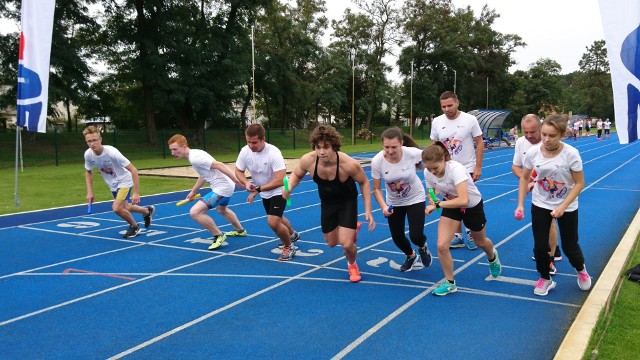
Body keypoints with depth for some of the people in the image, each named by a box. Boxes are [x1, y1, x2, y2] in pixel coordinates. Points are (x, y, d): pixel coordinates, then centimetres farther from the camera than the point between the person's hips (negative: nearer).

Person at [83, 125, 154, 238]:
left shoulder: (111, 152, -33)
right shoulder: (88, 154, -17)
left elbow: (133, 170, -30)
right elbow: (88, 172, 4)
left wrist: (136, 192, -32)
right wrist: (90, 192, -4)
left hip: (124, 181, -6)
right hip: (112, 184, 6)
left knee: (116, 208, -21)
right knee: (124, 208, 19)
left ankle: (134, 226, 6)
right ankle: (147, 211, 47)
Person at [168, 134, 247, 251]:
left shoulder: (195, 158, -22)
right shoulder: (194, 155, 9)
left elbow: (219, 165, -27)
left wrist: (237, 181, -29)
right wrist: (193, 191, 27)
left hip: (221, 188, -11)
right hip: (226, 186, 11)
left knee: (195, 212, -16)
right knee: (221, 209, 38)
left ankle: (218, 236, 1)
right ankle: (240, 231, 58)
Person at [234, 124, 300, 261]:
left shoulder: (273, 153, -33)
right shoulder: (245, 151, -17)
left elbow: (279, 180, -36)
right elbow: (238, 171, -4)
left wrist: (258, 189, -35)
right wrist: (246, 183, -24)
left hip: (279, 191, -7)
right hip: (265, 193, 7)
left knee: (273, 222, -21)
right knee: (277, 219, 25)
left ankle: (289, 247, 5)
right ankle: (292, 234, 57)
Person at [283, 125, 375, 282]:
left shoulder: (349, 164, -36)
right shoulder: (308, 160, -29)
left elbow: (364, 182, -16)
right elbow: (296, 174, -5)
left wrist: (368, 210, -19)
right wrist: (289, 187, -27)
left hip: (347, 202, -4)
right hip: (327, 203, 4)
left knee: (346, 244, -14)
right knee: (332, 243, 18)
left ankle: (352, 265, 23)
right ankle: (352, 229, 52)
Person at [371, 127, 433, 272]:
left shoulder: (412, 153, -31)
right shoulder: (377, 161, -26)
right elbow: (377, 189, -14)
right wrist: (384, 207, -29)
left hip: (415, 199, -2)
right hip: (393, 203, 2)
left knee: (416, 236, -11)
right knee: (397, 237, 10)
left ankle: (423, 247, 29)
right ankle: (411, 256, 45)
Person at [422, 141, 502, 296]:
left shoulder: (455, 169, -38)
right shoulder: (428, 173, -20)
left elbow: (463, 200, -46)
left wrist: (438, 204, -45)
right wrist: (432, 200, -25)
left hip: (472, 205, -3)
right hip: (451, 205, 4)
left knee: (480, 242, 23)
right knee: (442, 245, -15)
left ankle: (493, 257, 61)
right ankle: (450, 283, 7)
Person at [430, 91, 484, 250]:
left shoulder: (470, 120, -10)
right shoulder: (437, 122, -2)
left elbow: (479, 144, -6)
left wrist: (478, 168, -11)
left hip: (467, 169, -3)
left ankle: (471, 234, 19)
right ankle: (457, 236, 18)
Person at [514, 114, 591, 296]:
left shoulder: (571, 154, -23)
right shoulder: (533, 152, -16)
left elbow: (579, 183, -15)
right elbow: (524, 178, -1)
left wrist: (562, 207, -22)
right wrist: (520, 204, -6)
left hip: (567, 207, -2)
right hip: (540, 205, 2)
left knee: (569, 246, 8)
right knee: (540, 246, 0)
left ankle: (581, 270, 42)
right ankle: (545, 279, 26)